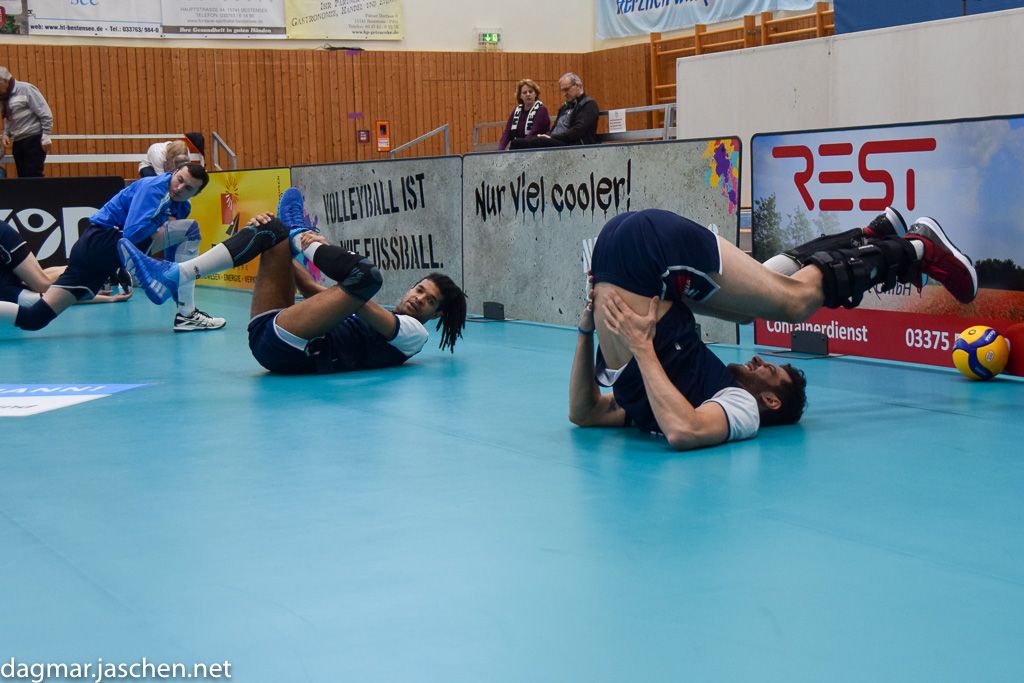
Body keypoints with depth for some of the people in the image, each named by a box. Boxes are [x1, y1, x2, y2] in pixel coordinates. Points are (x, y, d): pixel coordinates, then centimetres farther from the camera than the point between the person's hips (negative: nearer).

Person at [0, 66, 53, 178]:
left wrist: (46, 137, -15)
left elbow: (46, 114, -12)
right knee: (23, 177, 5)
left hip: (33, 140, -7)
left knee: (34, 176, -11)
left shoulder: (26, 89, -10)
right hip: (17, 142, 7)